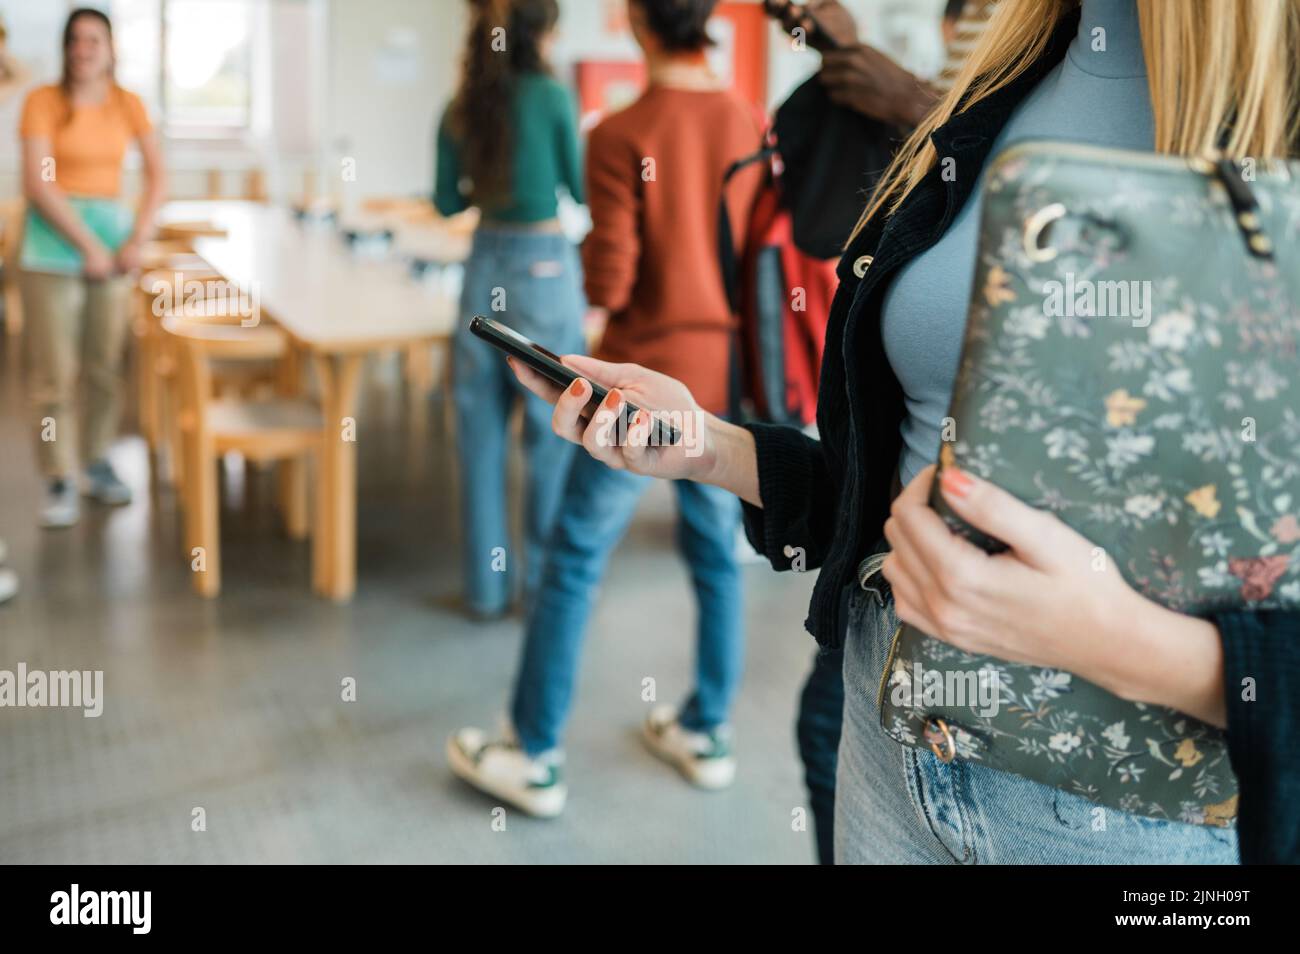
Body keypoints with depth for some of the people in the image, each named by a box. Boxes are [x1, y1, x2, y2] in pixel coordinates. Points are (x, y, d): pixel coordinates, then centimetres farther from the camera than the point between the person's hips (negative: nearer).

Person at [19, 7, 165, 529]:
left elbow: (157, 176, 7)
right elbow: (38, 184, -10)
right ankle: (59, 481, 2)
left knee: (107, 366, 6)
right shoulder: (43, 101, -3)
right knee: (55, 372, -4)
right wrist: (89, 246, -13)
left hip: (112, 235, 3)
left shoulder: (128, 104, 8)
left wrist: (137, 240, -4)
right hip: (55, 241, -3)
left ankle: (97, 464, 21)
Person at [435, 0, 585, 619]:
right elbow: (580, 190, -2)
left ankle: (485, 585, 17)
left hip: (486, 263, 5)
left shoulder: (461, 109, 3)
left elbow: (447, 202, 9)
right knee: (552, 429, 7)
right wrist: (587, 137, 16)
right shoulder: (553, 97, -10)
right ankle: (545, 577, 15)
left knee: (481, 431, 9)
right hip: (544, 267, -5)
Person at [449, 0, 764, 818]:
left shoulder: (620, 137, -14)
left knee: (574, 564, 6)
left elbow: (607, 286, -14)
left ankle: (536, 758, 14)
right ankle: (709, 734, 30)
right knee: (718, 558, 17)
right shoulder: (753, 127, -1)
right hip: (728, 379, 5)